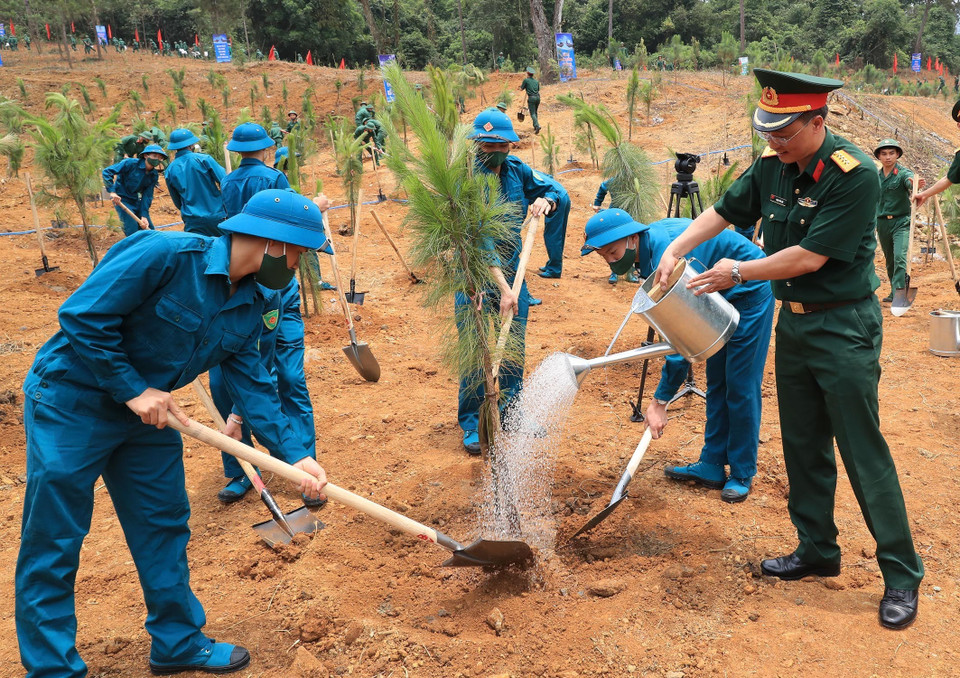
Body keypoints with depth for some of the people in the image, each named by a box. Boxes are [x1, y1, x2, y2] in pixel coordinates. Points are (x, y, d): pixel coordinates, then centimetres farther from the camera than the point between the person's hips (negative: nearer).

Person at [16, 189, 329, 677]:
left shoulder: (249, 309, -2)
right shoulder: (166, 254, -27)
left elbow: (252, 385, -2)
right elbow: (83, 315, -25)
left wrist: (295, 454, -12)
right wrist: (133, 390, -23)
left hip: (147, 412, 8)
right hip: (71, 401, -7)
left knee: (164, 527, 14)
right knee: (53, 542, 1)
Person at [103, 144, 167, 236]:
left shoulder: (154, 175, -3)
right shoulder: (131, 163, -19)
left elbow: (147, 196, -3)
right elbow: (107, 172, -21)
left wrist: (144, 216, -12)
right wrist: (112, 191, -31)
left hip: (136, 201, 6)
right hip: (121, 199, -6)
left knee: (150, 230, 7)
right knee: (133, 232, -15)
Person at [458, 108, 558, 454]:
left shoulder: (517, 170, -1)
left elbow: (554, 191, 15)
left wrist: (545, 200, -10)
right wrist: (503, 288, -32)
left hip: (513, 273, 6)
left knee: (514, 349, 12)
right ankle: (472, 424, 14)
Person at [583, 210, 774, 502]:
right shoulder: (650, 242, -5)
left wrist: (660, 401, -30)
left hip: (750, 292, -10)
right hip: (723, 296, 10)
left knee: (740, 385, -6)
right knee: (716, 383, 10)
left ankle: (742, 475, 7)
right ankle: (712, 466, 18)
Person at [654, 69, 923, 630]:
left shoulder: (855, 175, -21)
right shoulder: (771, 167, 1)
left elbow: (810, 257, -23)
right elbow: (724, 211, 12)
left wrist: (738, 273, -13)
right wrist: (675, 250, -1)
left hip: (844, 327, -7)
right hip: (792, 321, 7)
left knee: (864, 452, -3)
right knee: (803, 446, 14)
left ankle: (903, 574, 10)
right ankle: (818, 551, 29)